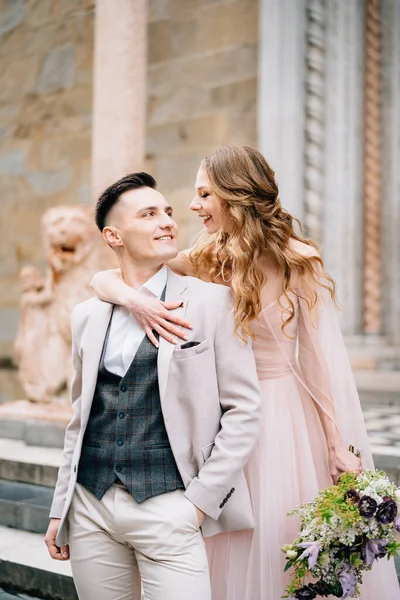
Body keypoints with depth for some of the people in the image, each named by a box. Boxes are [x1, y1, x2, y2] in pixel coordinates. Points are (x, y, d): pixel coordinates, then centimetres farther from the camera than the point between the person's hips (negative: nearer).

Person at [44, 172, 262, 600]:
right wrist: (60, 510, 13)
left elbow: (244, 409, -4)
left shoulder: (213, 301, -2)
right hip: (90, 508, 4)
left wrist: (200, 500, -8)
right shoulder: (87, 316, 10)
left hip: (167, 508, -3)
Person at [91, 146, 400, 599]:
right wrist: (136, 300, -23)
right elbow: (102, 279, 0)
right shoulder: (206, 260, 1)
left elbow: (322, 358, -9)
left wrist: (341, 447, -11)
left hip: (289, 418, -3)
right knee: (237, 555, 12)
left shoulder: (297, 260, -9)